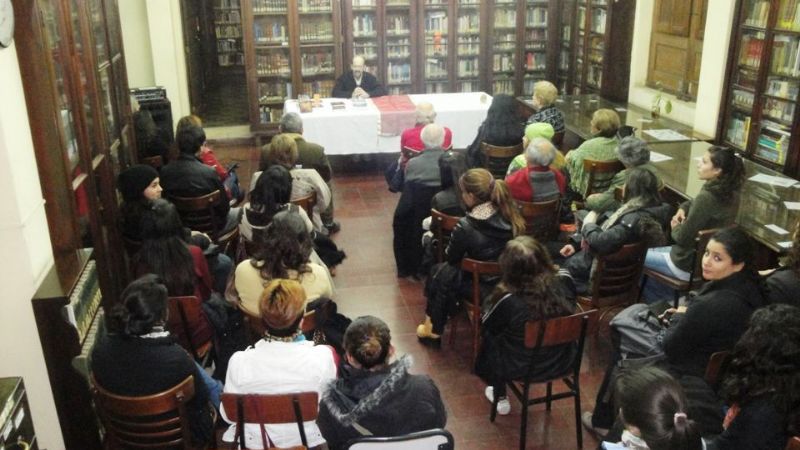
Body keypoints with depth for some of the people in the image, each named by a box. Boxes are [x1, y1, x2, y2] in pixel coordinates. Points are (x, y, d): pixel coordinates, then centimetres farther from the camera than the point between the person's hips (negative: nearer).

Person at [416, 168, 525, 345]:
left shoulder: (465, 227, -25)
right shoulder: (510, 214, -10)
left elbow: (451, 257, -8)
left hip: (482, 288, -6)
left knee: (440, 272, 20)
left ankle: (434, 330, 35)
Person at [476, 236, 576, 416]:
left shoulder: (509, 300, -33)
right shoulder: (565, 280, -22)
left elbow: (485, 326, -11)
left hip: (522, 368, -4)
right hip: (562, 361, 4)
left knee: (490, 334, 25)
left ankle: (500, 398, 42)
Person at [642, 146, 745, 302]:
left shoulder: (707, 197, -30)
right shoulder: (729, 193, -3)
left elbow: (682, 237, -23)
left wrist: (675, 228, -2)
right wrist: (683, 208, -2)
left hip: (688, 265, -9)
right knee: (651, 252, 27)